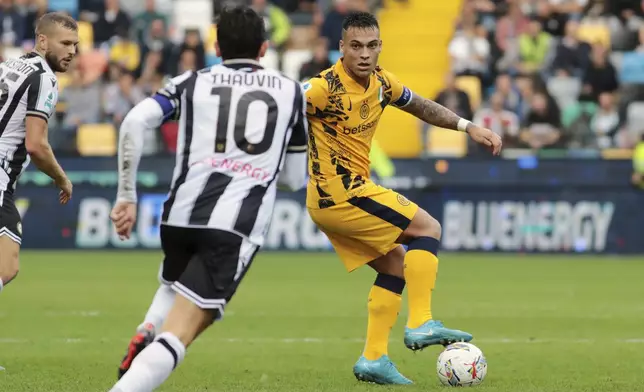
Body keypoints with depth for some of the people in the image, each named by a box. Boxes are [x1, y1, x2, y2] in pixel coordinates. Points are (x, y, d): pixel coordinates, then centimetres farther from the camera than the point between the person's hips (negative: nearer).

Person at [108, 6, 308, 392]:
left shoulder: (193, 83, 14)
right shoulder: (291, 91, 16)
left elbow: (135, 122, -3)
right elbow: (296, 178, 20)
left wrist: (127, 196, 2)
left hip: (181, 214, 3)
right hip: (235, 228, -3)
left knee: (175, 286, 35)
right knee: (180, 332, -10)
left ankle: (143, 338, 7)